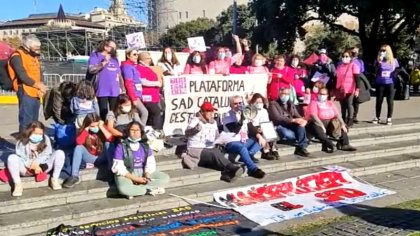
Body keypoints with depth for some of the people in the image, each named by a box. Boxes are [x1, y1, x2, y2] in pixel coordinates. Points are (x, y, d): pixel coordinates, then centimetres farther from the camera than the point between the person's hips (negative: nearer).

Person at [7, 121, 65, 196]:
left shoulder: (46, 139, 0)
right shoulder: (22, 142, -6)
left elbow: (46, 155, -6)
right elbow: (21, 158, -12)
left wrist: (36, 162, -24)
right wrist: (33, 166, -26)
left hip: (42, 167, 1)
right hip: (26, 168, -1)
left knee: (59, 153, -19)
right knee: (12, 158, -29)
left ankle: (54, 179, -14)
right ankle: (18, 184, -24)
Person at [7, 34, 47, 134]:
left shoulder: (33, 56, 15)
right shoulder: (17, 57, -12)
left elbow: (39, 72, 17)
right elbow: (22, 76, -20)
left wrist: (41, 85, -2)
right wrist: (38, 85, -16)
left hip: (35, 92, 9)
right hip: (25, 92, -9)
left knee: (34, 121, 15)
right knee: (26, 121, -8)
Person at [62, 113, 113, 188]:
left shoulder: (102, 129, -6)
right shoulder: (83, 131, -4)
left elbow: (111, 139, -25)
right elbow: (79, 142, -23)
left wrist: (101, 127, -23)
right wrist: (86, 129, -23)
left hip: (102, 158, -1)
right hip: (90, 158, 1)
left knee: (108, 143, -25)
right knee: (79, 148, -25)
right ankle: (74, 176, -28)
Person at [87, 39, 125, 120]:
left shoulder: (115, 59, 20)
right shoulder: (95, 56, 2)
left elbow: (119, 75, 22)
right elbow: (91, 70, -12)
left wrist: (123, 89, 18)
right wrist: (104, 62, -15)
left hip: (115, 91, 6)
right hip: (102, 91, -5)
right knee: (104, 113, -7)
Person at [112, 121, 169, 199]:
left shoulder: (145, 146, 6)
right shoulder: (121, 146, -8)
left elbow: (151, 163, 2)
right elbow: (119, 168, -12)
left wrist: (146, 177, -17)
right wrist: (135, 179, -18)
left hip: (143, 173, 5)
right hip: (127, 175, -5)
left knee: (165, 178, -12)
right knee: (123, 189, -38)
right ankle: (150, 190, -17)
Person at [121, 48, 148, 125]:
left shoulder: (133, 66, 17)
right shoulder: (127, 66, -10)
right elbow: (128, 83, -17)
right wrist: (134, 98, -20)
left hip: (136, 95, 9)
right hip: (134, 96, -9)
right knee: (144, 112, -14)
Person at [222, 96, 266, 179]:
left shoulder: (244, 114, 15)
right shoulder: (227, 116, -4)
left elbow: (251, 128, 12)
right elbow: (235, 130, -18)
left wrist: (259, 136, -6)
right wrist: (241, 118, -27)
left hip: (245, 141, 8)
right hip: (232, 143, -7)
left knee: (261, 140, -7)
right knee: (242, 147, -38)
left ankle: (248, 155, -26)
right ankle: (253, 169, -44)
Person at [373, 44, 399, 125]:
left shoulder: (394, 61, 5)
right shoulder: (378, 61, 2)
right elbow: (376, 71, -11)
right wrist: (379, 61, -23)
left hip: (390, 84, 0)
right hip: (380, 84, 0)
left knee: (390, 101, 2)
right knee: (379, 101, 6)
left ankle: (389, 118, 11)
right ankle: (377, 117, 18)